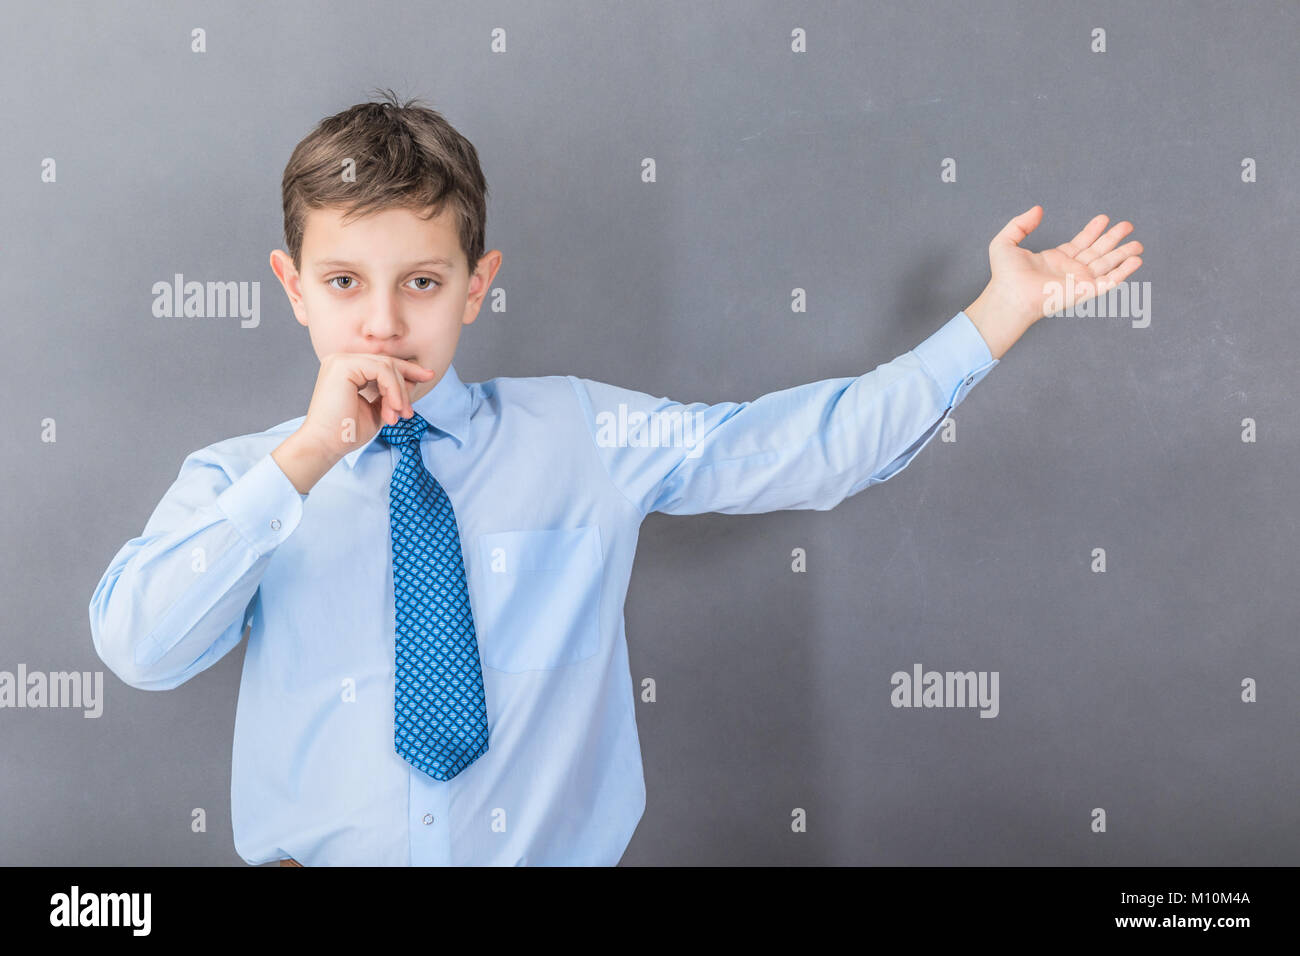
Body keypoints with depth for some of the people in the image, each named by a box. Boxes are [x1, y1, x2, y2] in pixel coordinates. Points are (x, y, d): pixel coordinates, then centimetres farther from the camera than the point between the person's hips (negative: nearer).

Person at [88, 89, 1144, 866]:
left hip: (565, 845, 1)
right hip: (323, 849, 0)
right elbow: (137, 643, -17)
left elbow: (804, 443, -6)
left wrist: (1003, 312, -11)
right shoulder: (238, 481, -2)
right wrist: (310, 454, -21)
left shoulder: (583, 436, -2)